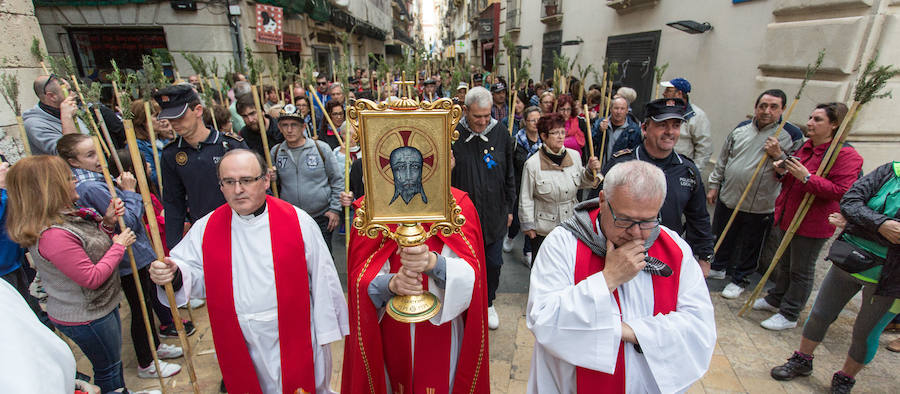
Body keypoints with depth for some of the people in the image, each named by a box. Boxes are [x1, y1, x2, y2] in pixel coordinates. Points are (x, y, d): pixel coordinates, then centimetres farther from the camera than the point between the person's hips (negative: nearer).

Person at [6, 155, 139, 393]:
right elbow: (92, 278, -29)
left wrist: (107, 222, -6)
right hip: (85, 317, -9)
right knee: (107, 369, 13)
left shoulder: (67, 215, -3)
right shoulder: (53, 235, -32)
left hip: (102, 305, 9)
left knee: (113, 359, 28)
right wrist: (119, 245, -21)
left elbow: (91, 244, 10)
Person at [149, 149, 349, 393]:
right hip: (239, 344, 3)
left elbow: (322, 278, -8)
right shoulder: (206, 228, -2)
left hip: (294, 336, -2)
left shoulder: (298, 222, -12)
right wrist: (173, 275, -19)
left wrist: (327, 328, -4)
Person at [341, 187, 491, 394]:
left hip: (440, 332, 0)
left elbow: (469, 275, -21)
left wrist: (433, 262, -40)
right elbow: (360, 279, -13)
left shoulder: (458, 205, -13)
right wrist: (391, 283, -34)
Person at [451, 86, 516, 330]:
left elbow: (509, 176, 8)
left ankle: (488, 303, 39)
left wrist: (509, 209, 9)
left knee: (493, 263, 14)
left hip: (495, 216, 2)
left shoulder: (501, 136, -1)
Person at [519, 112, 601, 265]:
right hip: (542, 230, -4)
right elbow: (526, 199, -8)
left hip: (570, 226, 4)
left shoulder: (574, 155, -1)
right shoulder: (532, 164, -14)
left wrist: (591, 170, -7)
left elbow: (582, 183, 13)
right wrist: (528, 226, -6)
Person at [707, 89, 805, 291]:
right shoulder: (741, 128, 5)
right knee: (722, 238, 19)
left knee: (750, 247, 11)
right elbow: (723, 159, 12)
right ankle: (718, 268, 39)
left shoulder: (792, 135, -6)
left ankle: (739, 280, 29)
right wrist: (714, 184, 11)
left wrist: (779, 155, -20)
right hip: (727, 198, 4)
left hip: (759, 207, -3)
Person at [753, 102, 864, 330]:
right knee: (784, 264, 22)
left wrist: (806, 177, -29)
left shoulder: (846, 155, -14)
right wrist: (782, 171, -1)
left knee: (801, 271, 6)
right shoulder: (805, 147, 9)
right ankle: (775, 299, 38)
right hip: (786, 217, 8)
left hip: (812, 225, -8)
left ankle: (789, 315, 18)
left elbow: (841, 191, -23)